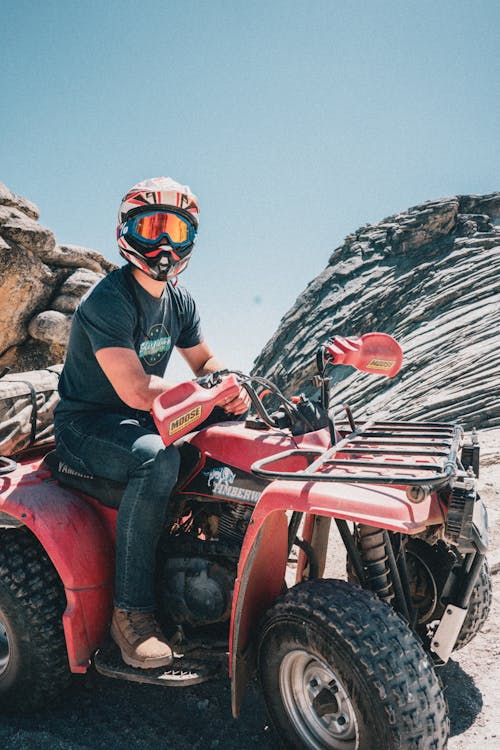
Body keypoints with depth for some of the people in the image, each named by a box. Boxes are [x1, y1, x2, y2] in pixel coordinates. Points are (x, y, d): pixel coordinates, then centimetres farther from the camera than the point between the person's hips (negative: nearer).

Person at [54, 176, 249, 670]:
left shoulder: (179, 301, 6)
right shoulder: (108, 300, -20)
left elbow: (204, 361, 14)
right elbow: (136, 390, -29)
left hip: (143, 419, 8)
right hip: (87, 425, -8)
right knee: (158, 460, -37)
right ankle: (130, 611, -21)